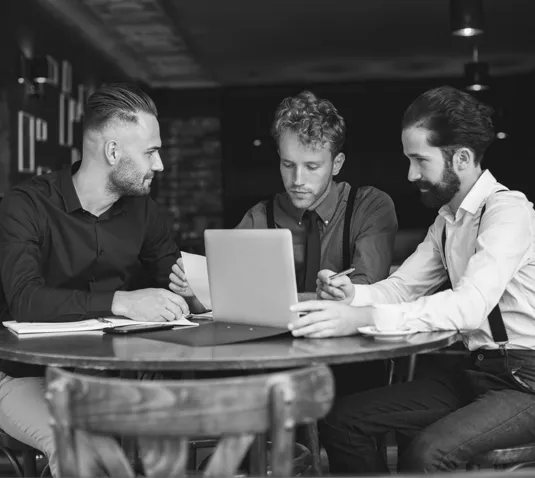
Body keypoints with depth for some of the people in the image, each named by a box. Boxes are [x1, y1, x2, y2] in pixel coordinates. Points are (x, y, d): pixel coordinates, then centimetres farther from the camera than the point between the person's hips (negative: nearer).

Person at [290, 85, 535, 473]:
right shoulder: (447, 221, 14)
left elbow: (471, 305, -29)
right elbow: (401, 286, 12)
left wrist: (363, 318, -38)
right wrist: (353, 295, -10)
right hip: (477, 371, 8)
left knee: (426, 452, -32)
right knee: (341, 420, -4)